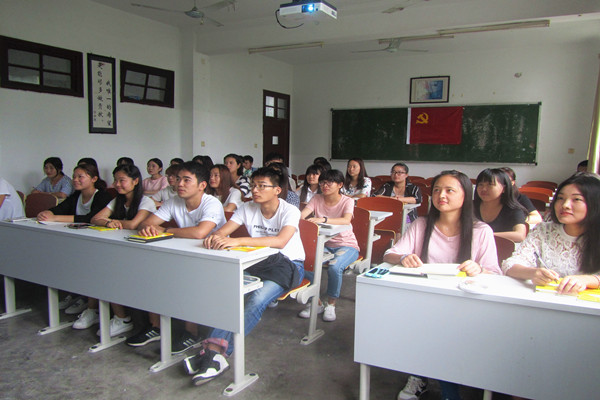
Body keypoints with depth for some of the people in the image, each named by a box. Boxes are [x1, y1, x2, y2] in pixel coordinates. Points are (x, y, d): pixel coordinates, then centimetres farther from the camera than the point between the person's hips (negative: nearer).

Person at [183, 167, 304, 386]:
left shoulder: (290, 211, -15)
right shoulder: (247, 208, 1)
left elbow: (281, 241, -35)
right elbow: (222, 231, -8)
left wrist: (237, 241, -45)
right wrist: (214, 237, -36)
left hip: (289, 265, -4)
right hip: (258, 263, 5)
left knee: (258, 298, -31)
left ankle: (216, 351, -25)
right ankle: (216, 349, -27)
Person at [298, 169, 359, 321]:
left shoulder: (347, 201, -6)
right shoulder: (317, 199, 4)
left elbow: (346, 220, -28)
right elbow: (301, 214, -13)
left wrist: (323, 219, -44)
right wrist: (301, 219, -38)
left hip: (346, 245, -3)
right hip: (323, 244, 3)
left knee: (334, 267, -34)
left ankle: (331, 305, -6)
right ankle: (316, 303, -3)